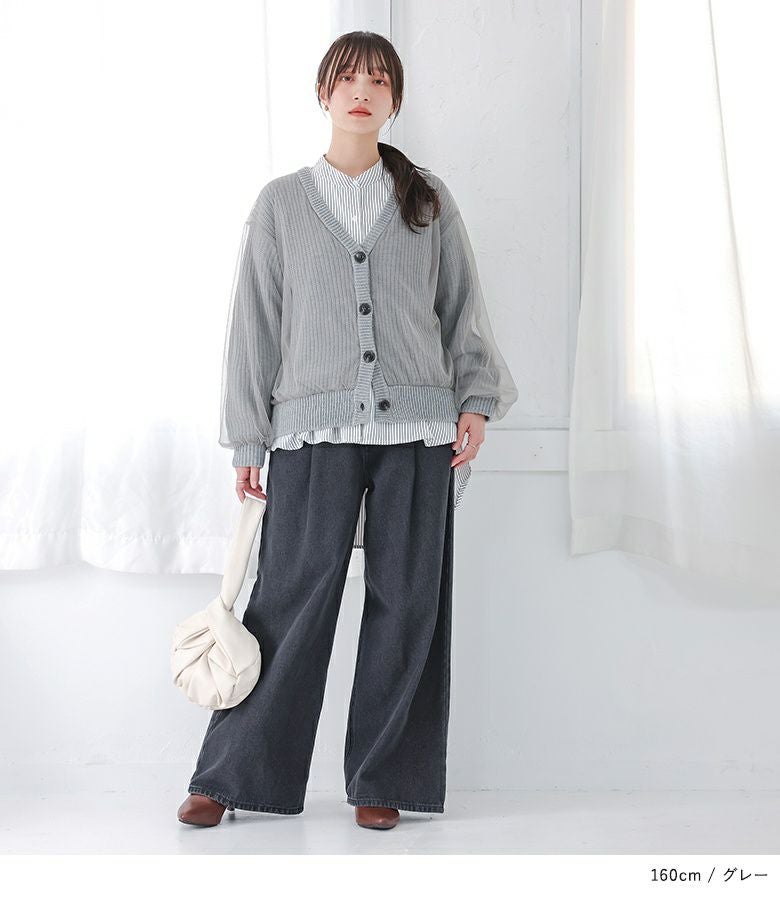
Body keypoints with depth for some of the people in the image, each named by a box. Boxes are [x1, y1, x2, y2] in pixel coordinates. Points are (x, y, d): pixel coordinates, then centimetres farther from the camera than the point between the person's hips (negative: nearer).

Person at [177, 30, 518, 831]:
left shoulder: (429, 199, 12)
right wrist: (247, 439, 4)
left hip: (417, 430, 2)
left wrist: (476, 401, 1)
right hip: (315, 428, -1)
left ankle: (381, 780, 15)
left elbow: (463, 310, 13)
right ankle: (230, 776, 9)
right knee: (291, 601, -4)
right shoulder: (281, 203, 9)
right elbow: (254, 323, 7)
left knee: (406, 603, 2)